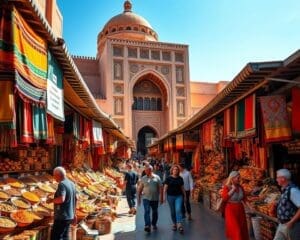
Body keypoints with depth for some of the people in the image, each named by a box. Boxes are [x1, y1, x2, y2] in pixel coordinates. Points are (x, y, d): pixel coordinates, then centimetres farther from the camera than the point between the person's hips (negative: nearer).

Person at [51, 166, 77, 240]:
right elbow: (75, 199, 17)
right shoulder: (71, 184, 10)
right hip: (69, 216, 9)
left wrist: (51, 200, -13)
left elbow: (61, 199, -31)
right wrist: (74, 214, 24)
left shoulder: (62, 184, -17)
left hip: (61, 217, -9)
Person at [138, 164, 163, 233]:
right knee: (146, 211, -13)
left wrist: (161, 197, -3)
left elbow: (160, 188, 0)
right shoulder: (143, 178, 2)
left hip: (155, 198, 1)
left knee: (155, 212, 13)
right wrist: (139, 198, 4)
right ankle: (147, 226, -17)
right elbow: (140, 189, 6)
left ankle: (154, 224, 32)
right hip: (146, 198, -1)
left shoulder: (157, 177, -1)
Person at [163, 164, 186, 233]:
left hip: (179, 196, 1)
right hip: (170, 196, 0)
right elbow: (165, 187, -3)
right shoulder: (168, 178, -3)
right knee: (172, 211, 8)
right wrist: (164, 196, -8)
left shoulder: (180, 178, 4)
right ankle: (174, 224, 23)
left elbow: (182, 188, 11)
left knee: (178, 210, -13)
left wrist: (184, 196, 13)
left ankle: (179, 225, -15)